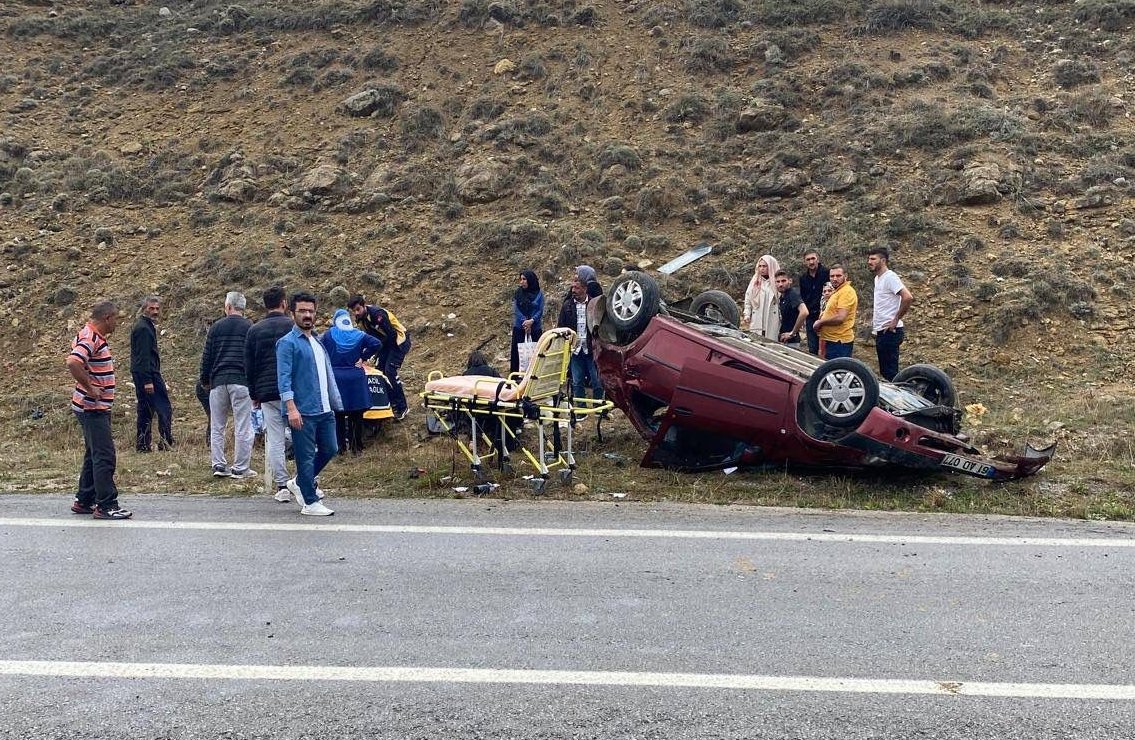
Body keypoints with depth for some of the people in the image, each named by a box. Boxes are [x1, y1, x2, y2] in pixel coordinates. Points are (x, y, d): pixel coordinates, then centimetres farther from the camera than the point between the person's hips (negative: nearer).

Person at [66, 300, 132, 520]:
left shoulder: (95, 337, 13)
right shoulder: (90, 339, -18)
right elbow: (73, 363, -34)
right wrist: (90, 388, -25)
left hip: (97, 407, 11)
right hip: (92, 408, -11)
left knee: (94, 456, 17)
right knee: (105, 457, -8)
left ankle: (84, 501, 26)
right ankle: (106, 506, -4)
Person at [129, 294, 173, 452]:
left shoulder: (147, 326, 18)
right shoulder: (143, 328, -13)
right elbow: (143, 356, -20)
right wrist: (148, 380, -23)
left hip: (139, 375, 11)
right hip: (147, 374, -11)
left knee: (145, 411, 12)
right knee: (164, 409, -7)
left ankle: (142, 445, 16)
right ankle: (166, 444, -8)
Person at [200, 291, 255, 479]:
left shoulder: (216, 327, 8)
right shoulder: (250, 328, 2)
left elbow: (206, 357, 9)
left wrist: (205, 380, 20)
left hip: (218, 381, 3)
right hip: (241, 381, -3)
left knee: (216, 426, 13)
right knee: (243, 427, 0)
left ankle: (219, 465, 11)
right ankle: (240, 468, 0)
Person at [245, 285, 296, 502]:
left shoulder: (254, 330, 7)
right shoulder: (293, 326, -1)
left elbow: (249, 366, 10)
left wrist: (254, 394, 17)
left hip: (267, 393, 2)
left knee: (275, 440, 4)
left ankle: (282, 486, 4)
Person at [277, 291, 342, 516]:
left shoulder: (318, 341, 17)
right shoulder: (288, 343, -7)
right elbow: (284, 378, -14)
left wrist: (335, 403, 21)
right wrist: (291, 408, -23)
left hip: (325, 409, 8)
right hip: (303, 412, -8)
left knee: (329, 449, 15)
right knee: (306, 456, -1)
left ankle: (300, 483, 34)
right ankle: (310, 503, 8)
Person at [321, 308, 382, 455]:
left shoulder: (328, 336, 0)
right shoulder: (359, 335, 1)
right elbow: (377, 344, -9)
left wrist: (329, 364, 5)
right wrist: (363, 358, -3)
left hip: (335, 377, 0)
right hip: (355, 377, 1)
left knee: (338, 414, 8)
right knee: (357, 414, 7)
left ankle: (341, 446, 10)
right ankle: (356, 446, 10)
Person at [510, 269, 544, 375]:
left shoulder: (539, 294, 1)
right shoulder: (518, 293, 3)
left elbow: (540, 311, -1)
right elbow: (516, 310, -2)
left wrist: (531, 321, -17)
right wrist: (524, 322, -14)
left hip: (535, 328, 0)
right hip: (519, 328, 1)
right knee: (517, 352, 0)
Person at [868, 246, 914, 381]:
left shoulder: (889, 277, -15)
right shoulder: (877, 278, 15)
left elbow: (908, 298, -26)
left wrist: (896, 320, -20)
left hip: (889, 331, -10)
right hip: (880, 332, 10)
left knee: (890, 372, -8)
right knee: (884, 371, 14)